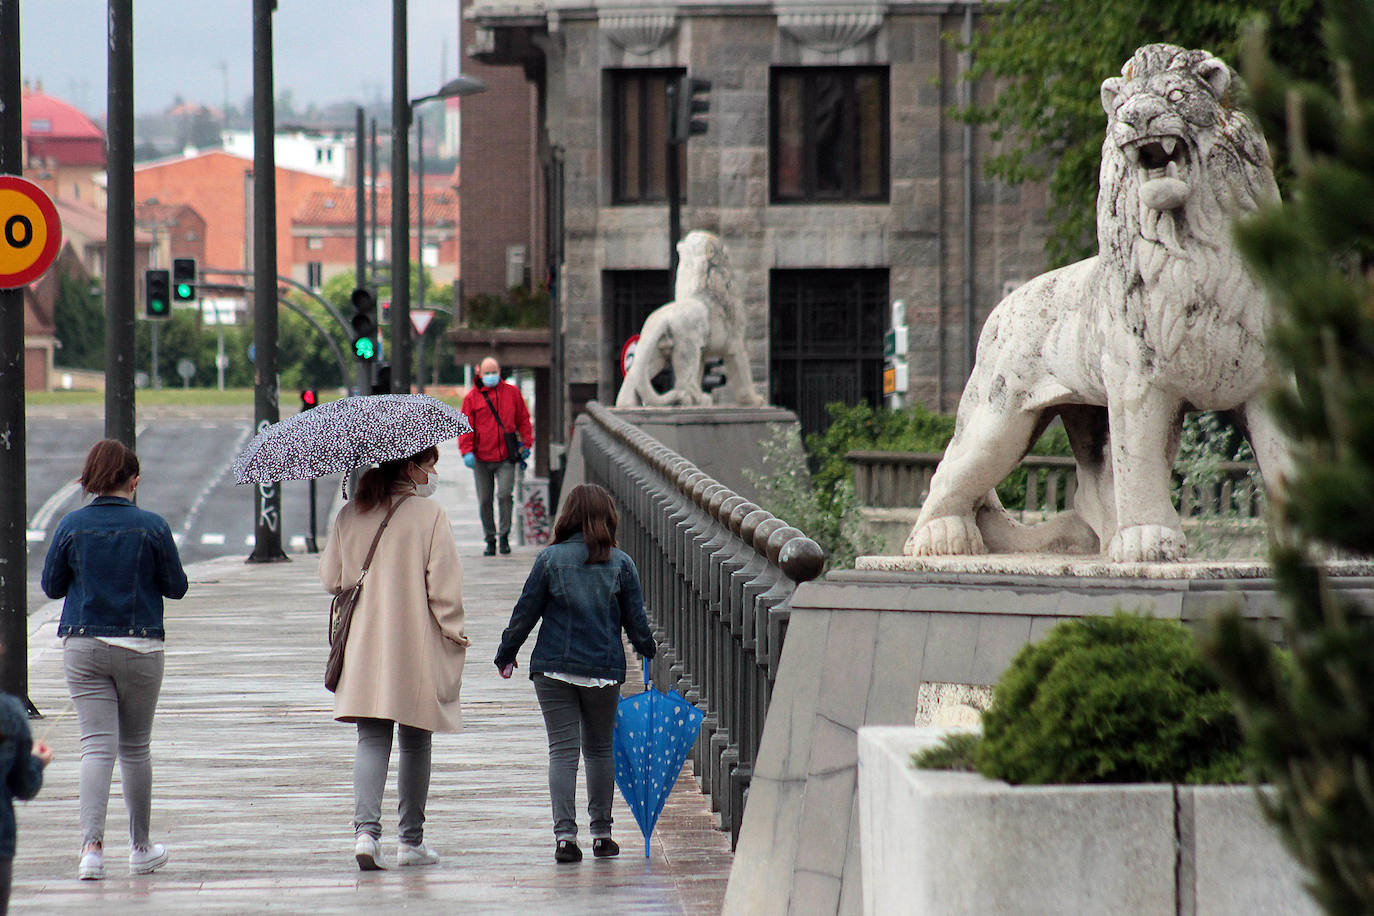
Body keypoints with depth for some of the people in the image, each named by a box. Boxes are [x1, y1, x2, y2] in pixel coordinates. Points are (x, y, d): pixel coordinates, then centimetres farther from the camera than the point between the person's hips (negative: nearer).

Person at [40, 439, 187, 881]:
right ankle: (141, 849, 25)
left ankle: (92, 845, -21)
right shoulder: (152, 527, -6)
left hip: (83, 646, 0)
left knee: (96, 745, -4)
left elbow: (51, 586, 4)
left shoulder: (72, 526, -3)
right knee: (135, 747, 13)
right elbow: (176, 586, 0)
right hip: (140, 646, 0)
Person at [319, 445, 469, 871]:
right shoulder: (429, 515, -8)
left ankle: (366, 828, -18)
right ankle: (412, 840, 15)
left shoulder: (349, 516, 5)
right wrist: (454, 633, -2)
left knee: (372, 739, 1)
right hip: (416, 645, -3)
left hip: (363, 645, 3)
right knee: (415, 741, 9)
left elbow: (331, 579, 8)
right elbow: (444, 584, -11)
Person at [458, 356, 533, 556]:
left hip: (506, 458, -1)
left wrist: (526, 444, 8)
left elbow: (523, 420, 15)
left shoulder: (512, 393, 7)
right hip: (481, 459, 1)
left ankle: (504, 536, -1)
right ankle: (490, 540, 16)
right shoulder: (472, 397, 3)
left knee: (505, 495, -15)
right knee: (484, 501, 4)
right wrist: (467, 451, -10)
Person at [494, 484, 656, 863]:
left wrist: (506, 654, 12)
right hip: (605, 669, 1)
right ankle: (601, 834, 17)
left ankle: (564, 833, -12)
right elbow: (636, 620, 5)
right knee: (599, 749, 15)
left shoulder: (549, 559, -3)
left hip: (554, 668, -1)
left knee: (562, 750, -1)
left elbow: (525, 612, 0)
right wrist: (651, 656, 22)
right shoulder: (621, 563, 1)